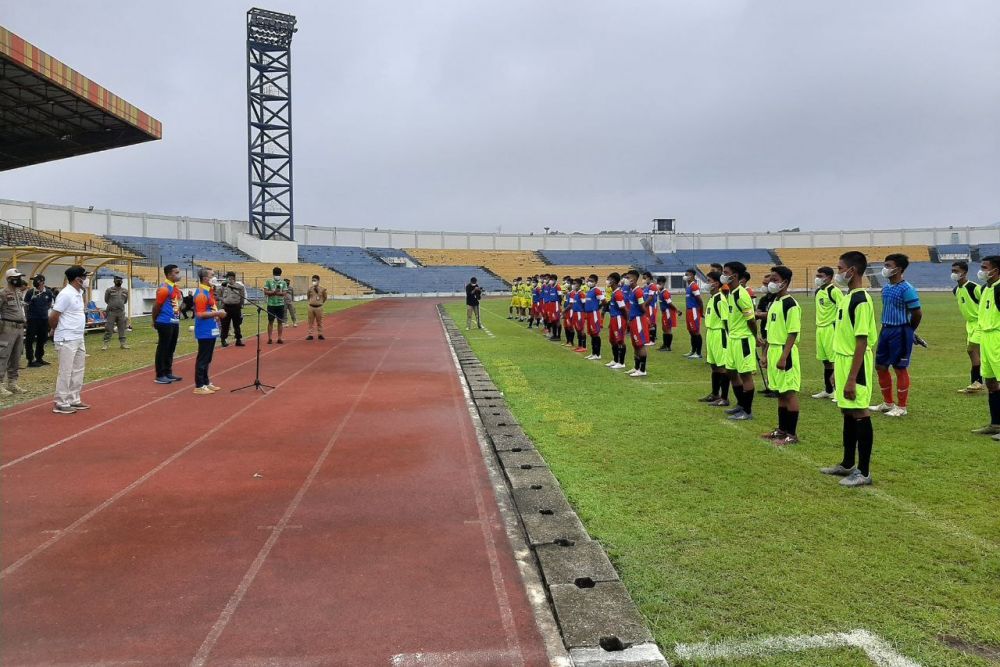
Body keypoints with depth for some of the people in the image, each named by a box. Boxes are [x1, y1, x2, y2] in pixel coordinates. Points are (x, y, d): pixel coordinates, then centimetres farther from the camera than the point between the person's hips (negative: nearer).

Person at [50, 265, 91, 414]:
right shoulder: (66, 294, -17)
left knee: (78, 370, 15)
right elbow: (53, 317, -16)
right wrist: (58, 331, -1)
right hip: (67, 340, -9)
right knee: (66, 372, -4)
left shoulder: (79, 293, 11)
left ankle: (74, 400, 23)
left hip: (79, 339, 9)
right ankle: (61, 404, 2)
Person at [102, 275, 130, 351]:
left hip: (121, 312, 3)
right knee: (108, 329, -2)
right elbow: (106, 300, 8)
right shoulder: (109, 290, -2)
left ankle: (123, 343, 13)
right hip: (111, 312, -3)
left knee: (122, 329, 7)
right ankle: (105, 344, 2)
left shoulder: (125, 291, 8)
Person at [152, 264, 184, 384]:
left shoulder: (176, 288, 12)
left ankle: (168, 373, 24)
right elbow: (157, 306, -12)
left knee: (171, 349, 15)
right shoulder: (164, 288, -15)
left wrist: (177, 318, 14)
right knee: (163, 349, -2)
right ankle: (160, 376, 4)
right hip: (165, 323, -9)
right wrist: (155, 321, -2)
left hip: (175, 322, 9)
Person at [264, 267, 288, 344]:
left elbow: (284, 293, -1)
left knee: (280, 321, 4)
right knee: (270, 321, 3)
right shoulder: (268, 281, 2)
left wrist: (279, 293, -21)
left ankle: (279, 338, 10)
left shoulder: (283, 282, 7)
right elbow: (265, 292, -4)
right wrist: (274, 292, -18)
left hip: (280, 304, 2)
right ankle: (270, 338, 8)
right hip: (271, 304, -2)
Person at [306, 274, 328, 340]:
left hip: (319, 307, -1)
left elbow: (325, 297, 10)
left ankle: (320, 335, 15)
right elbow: (307, 296, 14)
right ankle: (310, 335, 9)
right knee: (310, 322, 4)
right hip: (311, 307, 1)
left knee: (319, 322, 7)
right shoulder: (310, 288, 0)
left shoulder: (322, 289, -4)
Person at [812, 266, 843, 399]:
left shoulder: (834, 291, -12)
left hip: (831, 328, -8)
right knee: (825, 361, 13)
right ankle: (828, 390, 22)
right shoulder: (818, 291, 12)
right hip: (820, 328, 8)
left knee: (835, 360, -5)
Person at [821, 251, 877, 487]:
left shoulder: (861, 300, -17)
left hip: (856, 364, -9)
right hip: (843, 361, 9)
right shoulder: (848, 297, 12)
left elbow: (862, 342, -20)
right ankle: (848, 464, 27)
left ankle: (864, 472, 6)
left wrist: (852, 378, -22)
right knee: (848, 413, 16)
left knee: (860, 414, -2)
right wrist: (836, 369, 20)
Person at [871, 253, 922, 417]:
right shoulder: (886, 287, 9)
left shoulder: (906, 289, -16)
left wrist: (908, 330, 0)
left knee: (900, 368, 0)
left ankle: (901, 407, 12)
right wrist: (886, 326, 13)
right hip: (886, 329, 8)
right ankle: (888, 403, 25)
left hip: (900, 332, -8)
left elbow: (917, 313, -13)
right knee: (880, 366, 12)